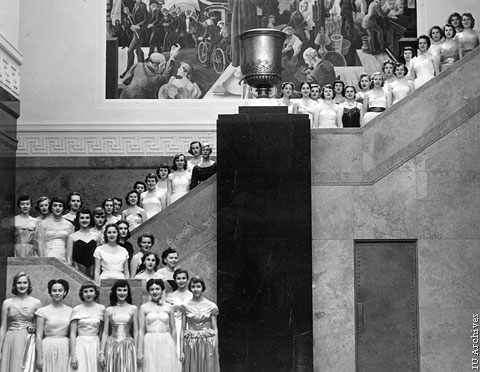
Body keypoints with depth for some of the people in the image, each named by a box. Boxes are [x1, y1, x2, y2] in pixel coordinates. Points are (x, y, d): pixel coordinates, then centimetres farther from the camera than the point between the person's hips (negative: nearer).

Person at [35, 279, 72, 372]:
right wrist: (39, 357, -6)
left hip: (65, 349, 2)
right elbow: (39, 336, -1)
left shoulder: (70, 311, 6)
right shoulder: (43, 311, 0)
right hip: (48, 349, -2)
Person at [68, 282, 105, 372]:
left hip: (96, 347, 2)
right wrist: (73, 355, -9)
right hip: (80, 346, -2)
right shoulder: (76, 309, -1)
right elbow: (72, 334, -3)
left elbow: (101, 332, 9)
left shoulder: (101, 309, 4)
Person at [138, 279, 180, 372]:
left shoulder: (168, 307, 7)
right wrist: (140, 351, -2)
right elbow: (141, 331, 2)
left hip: (166, 343, 1)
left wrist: (175, 349, 10)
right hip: (150, 344, -1)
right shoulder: (144, 308, 4)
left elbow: (173, 330, 11)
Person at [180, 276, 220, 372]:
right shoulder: (185, 306, 4)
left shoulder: (211, 306, 2)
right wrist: (181, 350, 0)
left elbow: (215, 329, 4)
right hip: (191, 345, 0)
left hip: (208, 345, 0)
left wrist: (216, 349, -2)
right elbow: (183, 329, 5)